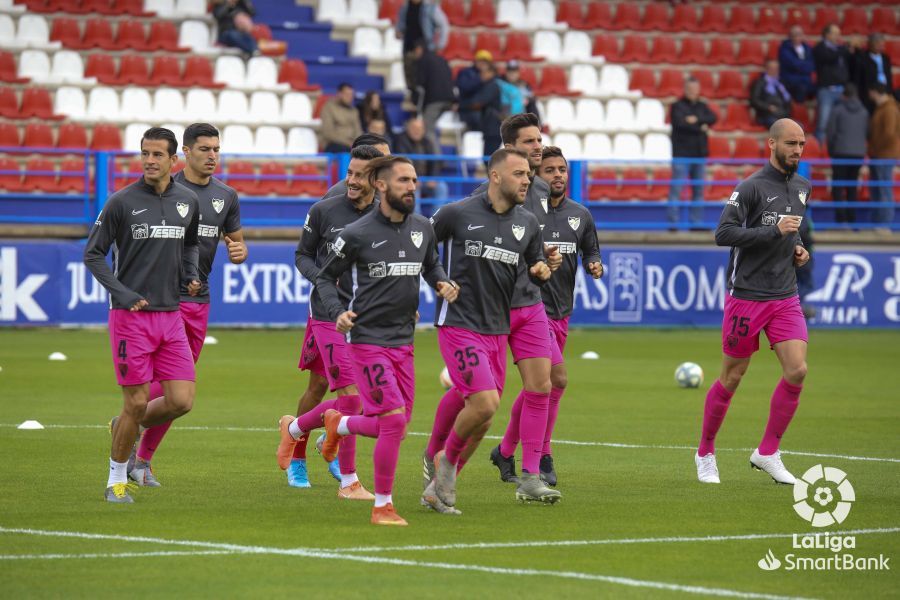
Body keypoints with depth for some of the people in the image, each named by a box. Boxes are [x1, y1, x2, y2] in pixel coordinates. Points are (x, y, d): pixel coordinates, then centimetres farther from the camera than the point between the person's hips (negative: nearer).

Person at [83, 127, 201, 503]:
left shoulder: (187, 201, 8)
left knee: (181, 401, -4)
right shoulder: (122, 201, -6)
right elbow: (93, 254, -2)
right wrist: (123, 294, -12)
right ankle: (116, 482, 13)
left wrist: (191, 275, 8)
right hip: (130, 317, -4)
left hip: (170, 316, 4)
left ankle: (125, 427, 25)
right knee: (136, 403, -4)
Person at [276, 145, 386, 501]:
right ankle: (349, 482, 2)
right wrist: (320, 278, -12)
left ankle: (294, 427, 34)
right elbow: (302, 256, 9)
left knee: (351, 402, 6)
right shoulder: (324, 212, -2)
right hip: (331, 315, -4)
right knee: (351, 396, -10)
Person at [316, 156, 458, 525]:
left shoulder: (422, 229, 7)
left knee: (396, 426, 8)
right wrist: (338, 312, -14)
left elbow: (431, 265, 25)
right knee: (394, 420, -15)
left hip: (403, 340, 6)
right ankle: (382, 506, -2)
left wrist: (443, 283, 2)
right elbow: (326, 277, 3)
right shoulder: (357, 234, -8)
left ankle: (338, 425, 40)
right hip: (367, 338, -6)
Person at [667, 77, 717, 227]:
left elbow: (712, 118, -1)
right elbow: (680, 123, -15)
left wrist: (697, 119, -15)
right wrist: (701, 128, -7)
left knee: (699, 189, 6)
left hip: (699, 154, 5)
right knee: (677, 188, -9)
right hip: (682, 154, -5)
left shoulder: (702, 107, 15)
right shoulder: (678, 106, 1)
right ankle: (674, 221, -8)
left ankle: (697, 221, 10)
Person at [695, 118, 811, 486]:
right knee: (731, 378, 2)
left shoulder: (802, 188, 12)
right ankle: (705, 453, 20)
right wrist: (774, 231, -23)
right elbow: (723, 234, -18)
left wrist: (798, 248, 9)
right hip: (747, 295, -6)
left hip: (785, 297, 6)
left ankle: (767, 453, 3)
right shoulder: (752, 187, -11)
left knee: (797, 371, -9)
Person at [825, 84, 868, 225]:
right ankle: (852, 218, 9)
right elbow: (867, 132, 7)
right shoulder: (863, 111, 5)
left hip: (841, 151, -4)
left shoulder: (837, 110, -5)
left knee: (838, 186, 1)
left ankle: (840, 217, -10)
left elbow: (830, 131, -4)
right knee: (852, 187, 12)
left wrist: (831, 150, 9)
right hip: (859, 152, 4)